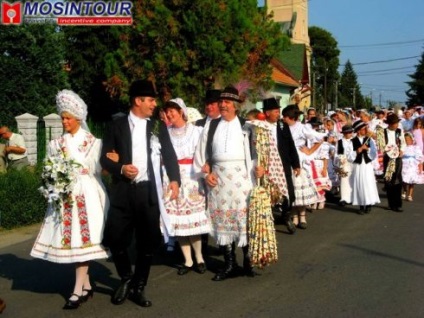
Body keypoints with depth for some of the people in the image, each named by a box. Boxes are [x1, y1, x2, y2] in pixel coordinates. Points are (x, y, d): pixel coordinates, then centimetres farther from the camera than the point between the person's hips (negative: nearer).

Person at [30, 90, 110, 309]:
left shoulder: (92, 142, 2)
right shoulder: (57, 144, 12)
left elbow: (93, 169, -4)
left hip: (86, 195, -4)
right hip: (64, 196, 4)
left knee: (82, 239, -7)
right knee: (70, 240, 4)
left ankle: (78, 290, -3)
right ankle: (86, 285, 16)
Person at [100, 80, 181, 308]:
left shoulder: (158, 126, 9)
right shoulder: (118, 126, 4)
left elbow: (169, 155, 7)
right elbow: (104, 157, 5)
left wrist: (174, 180, -6)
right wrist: (120, 168, -13)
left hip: (149, 191, 1)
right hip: (123, 191, -1)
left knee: (148, 241, 6)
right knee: (115, 238, -3)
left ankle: (139, 287, 23)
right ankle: (126, 279, 24)